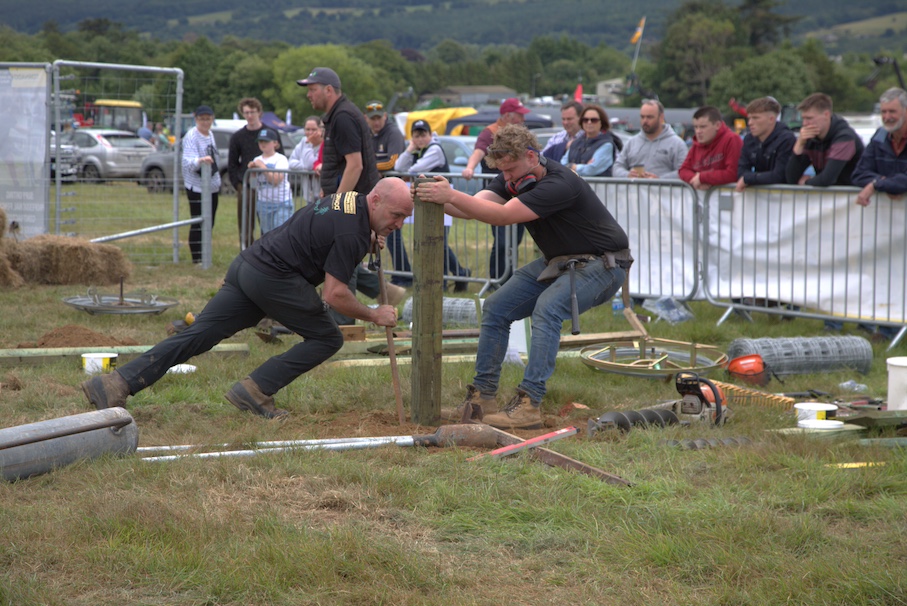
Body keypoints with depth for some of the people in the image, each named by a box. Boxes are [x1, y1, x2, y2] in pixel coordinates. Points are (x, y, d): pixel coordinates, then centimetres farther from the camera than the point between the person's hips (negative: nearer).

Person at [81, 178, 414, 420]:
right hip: (273, 277, -9)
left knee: (196, 337, 3)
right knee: (327, 339, 5)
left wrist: (369, 238, 22)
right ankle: (256, 391, -4)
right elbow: (334, 294, -16)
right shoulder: (350, 232, -15)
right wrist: (374, 315, -2)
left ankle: (116, 384, -6)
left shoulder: (347, 199, 15)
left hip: (246, 264, 9)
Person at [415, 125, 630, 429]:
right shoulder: (512, 179, -3)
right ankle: (481, 398, 6)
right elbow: (477, 206, -19)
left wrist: (451, 196, -43)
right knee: (496, 308, 1)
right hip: (557, 260, 9)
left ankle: (529, 404, -35)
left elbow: (503, 216, -37)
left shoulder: (559, 184, -30)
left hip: (601, 264, -9)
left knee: (547, 307, -33)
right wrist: (445, 200, -39)